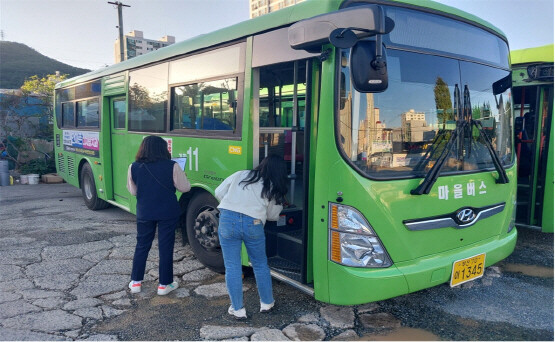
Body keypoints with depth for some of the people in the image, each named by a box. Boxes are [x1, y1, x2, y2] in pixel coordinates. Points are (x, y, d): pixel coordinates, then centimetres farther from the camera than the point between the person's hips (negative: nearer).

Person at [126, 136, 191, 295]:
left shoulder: (134, 167, -4)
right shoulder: (172, 166, -13)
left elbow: (133, 191, 5)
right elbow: (185, 187, -5)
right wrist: (181, 174, 12)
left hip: (144, 213, 3)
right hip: (168, 213, -2)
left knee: (142, 246, 17)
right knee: (166, 247, 8)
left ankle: (135, 282, 24)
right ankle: (164, 284, 16)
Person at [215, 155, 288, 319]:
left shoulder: (240, 175, 14)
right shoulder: (273, 189, 12)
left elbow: (219, 192, 14)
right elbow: (272, 215, 17)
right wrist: (280, 204, 37)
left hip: (228, 220, 1)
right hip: (253, 224, 0)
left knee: (232, 267, 10)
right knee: (260, 265, 20)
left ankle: (238, 309, 17)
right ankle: (267, 303, 33)